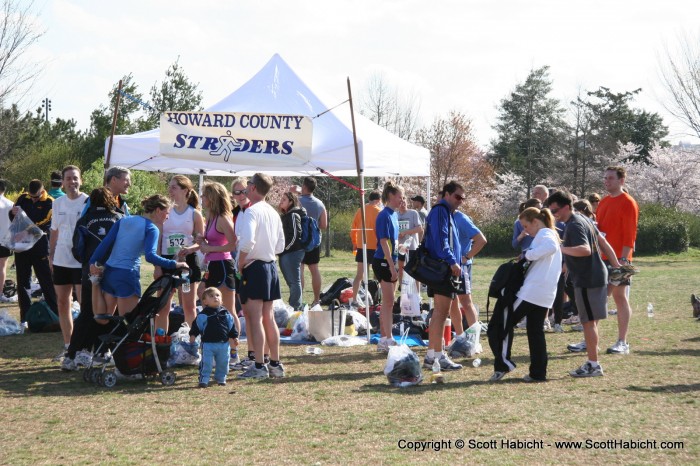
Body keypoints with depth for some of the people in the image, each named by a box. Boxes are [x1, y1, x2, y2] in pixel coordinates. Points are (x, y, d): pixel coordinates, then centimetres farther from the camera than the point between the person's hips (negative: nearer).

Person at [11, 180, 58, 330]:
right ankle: (25, 317, 14)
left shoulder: (49, 203, -7)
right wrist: (13, 213, -10)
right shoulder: (22, 198, 5)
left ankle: (55, 315, 7)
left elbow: (46, 224, -17)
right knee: (23, 283, 8)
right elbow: (12, 218, 14)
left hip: (40, 247, -4)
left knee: (47, 282, 0)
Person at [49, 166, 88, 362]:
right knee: (62, 303, 9)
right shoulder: (58, 203, 9)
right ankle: (67, 345, 18)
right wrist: (51, 255, 12)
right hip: (61, 261, 5)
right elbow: (54, 231, 17)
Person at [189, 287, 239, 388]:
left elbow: (231, 326, 13)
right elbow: (197, 325, -2)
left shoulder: (226, 313, 6)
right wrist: (193, 335, -11)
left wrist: (235, 337, 13)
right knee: (206, 362, -6)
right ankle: (203, 380, 1)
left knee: (223, 363, 10)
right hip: (208, 344, -3)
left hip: (223, 344, 3)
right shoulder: (203, 315, -4)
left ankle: (221, 378, 26)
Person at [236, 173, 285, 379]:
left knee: (255, 319, -6)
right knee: (268, 318, 13)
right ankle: (275, 364, 16)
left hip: (254, 267, -8)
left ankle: (259, 366, -6)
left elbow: (247, 241, -26)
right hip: (271, 265, 8)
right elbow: (280, 245, 17)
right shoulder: (273, 213, 13)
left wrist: (240, 264, -14)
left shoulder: (252, 211, -13)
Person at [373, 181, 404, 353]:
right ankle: (387, 340, -5)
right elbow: (384, 242, -19)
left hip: (390, 262, 9)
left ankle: (383, 339, 17)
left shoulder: (394, 215, 13)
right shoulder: (384, 215, -14)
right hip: (383, 262, -9)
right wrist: (392, 267, -21)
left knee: (387, 303, 12)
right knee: (388, 302, -8)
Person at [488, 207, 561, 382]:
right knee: (536, 331, 12)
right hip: (546, 295, 10)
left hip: (532, 291, -10)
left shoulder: (544, 234, -7)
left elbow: (551, 247, -29)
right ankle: (538, 373, 10)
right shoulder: (551, 235, 23)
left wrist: (528, 254, -20)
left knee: (501, 323, -4)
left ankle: (503, 363, -8)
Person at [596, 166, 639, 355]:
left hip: (618, 259, -7)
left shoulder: (627, 203, -7)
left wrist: (623, 258, -19)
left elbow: (629, 234, -13)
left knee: (620, 297, -2)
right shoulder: (603, 202, 15)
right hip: (601, 258, 7)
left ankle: (622, 343, 3)